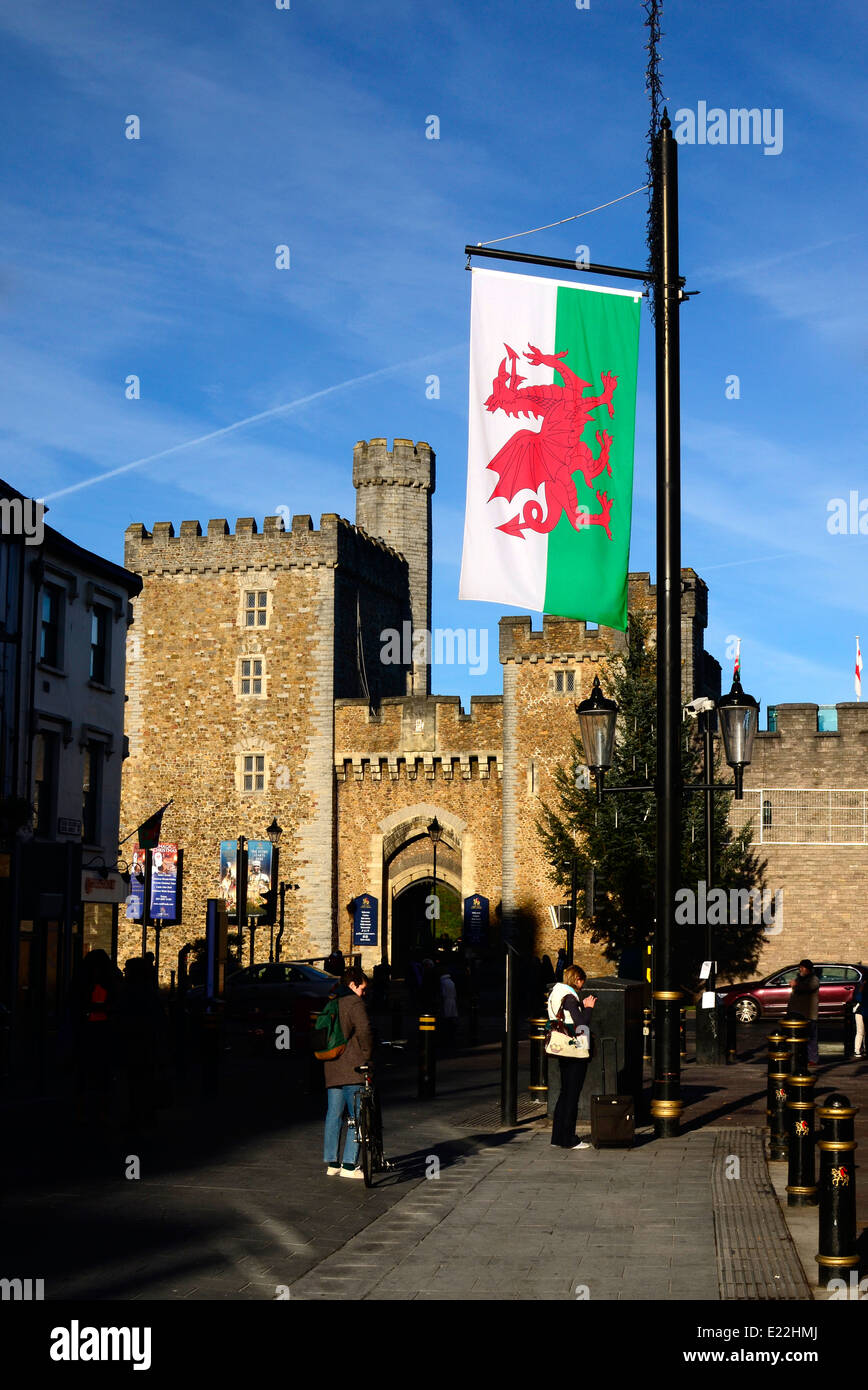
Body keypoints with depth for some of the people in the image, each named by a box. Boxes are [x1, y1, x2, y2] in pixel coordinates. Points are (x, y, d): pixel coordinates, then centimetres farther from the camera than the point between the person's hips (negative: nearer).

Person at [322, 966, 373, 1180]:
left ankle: (331, 1163, 15)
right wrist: (367, 1054, -6)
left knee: (334, 1115, 11)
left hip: (331, 1067, 8)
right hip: (352, 1068, -8)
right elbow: (364, 1030, -19)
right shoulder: (354, 1003, -8)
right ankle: (348, 1164, -8)